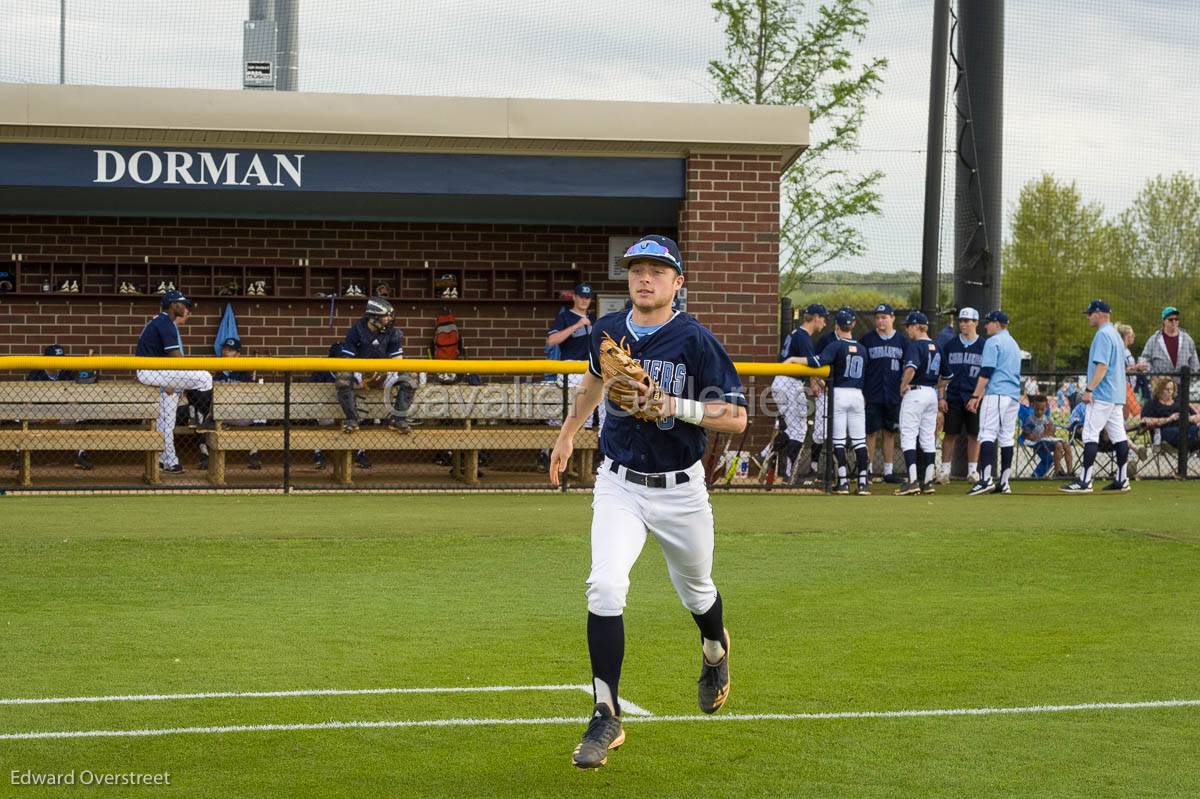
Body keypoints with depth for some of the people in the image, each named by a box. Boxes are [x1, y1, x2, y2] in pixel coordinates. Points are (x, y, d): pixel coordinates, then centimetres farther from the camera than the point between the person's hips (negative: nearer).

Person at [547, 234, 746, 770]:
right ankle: (607, 716, -15)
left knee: (695, 590, 18)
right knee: (605, 585, -20)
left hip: (680, 489, -2)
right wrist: (568, 433, 32)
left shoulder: (694, 340, -13)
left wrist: (674, 406, -27)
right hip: (619, 484, 2)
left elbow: (736, 418, -15)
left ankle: (715, 649, 55)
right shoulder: (608, 331, 1)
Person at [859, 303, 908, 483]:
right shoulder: (867, 340, 1)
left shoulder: (902, 341, 6)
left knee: (890, 433, 7)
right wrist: (859, 392, -3)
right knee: (871, 433, -2)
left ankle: (888, 471, 13)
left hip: (893, 396, 2)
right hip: (872, 395, -2)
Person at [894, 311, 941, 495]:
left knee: (908, 436, -7)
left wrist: (903, 385, -15)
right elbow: (941, 374, 19)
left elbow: (911, 368, -28)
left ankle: (912, 480, -16)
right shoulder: (936, 347, 13)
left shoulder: (915, 345, -13)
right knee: (928, 438, 12)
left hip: (915, 392, -8)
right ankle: (928, 481, 14)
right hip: (932, 393, 8)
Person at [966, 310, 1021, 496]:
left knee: (988, 434, -13)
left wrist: (975, 396, -14)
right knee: (1006, 437, 9)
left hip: (996, 394, -9)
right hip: (1014, 396, 9)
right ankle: (1004, 482, 7)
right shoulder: (1014, 343, 23)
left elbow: (986, 372, -13)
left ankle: (986, 479, -25)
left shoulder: (993, 342, -5)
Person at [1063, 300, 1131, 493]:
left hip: (1102, 395, -10)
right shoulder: (1115, 334, 19)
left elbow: (1102, 365, -21)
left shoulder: (1103, 334, -12)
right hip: (1117, 395, 10)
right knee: (1118, 436, 9)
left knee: (1090, 435, -11)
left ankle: (1085, 481, -15)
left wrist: (1089, 389, -23)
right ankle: (1122, 480, 10)